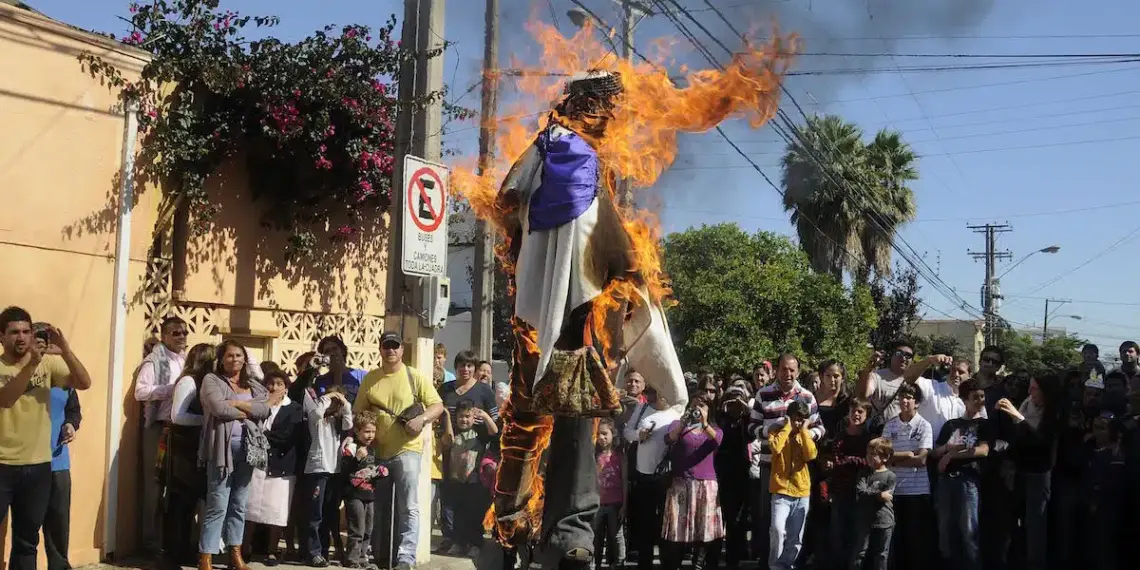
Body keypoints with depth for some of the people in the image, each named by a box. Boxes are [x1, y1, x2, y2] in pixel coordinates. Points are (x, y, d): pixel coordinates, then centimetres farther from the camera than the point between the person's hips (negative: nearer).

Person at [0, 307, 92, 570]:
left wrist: (65, 350, -22)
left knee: (27, 539, 14)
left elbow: (84, 383, -8)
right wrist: (31, 364, -33)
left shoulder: (48, 362, 2)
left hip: (38, 465, 3)